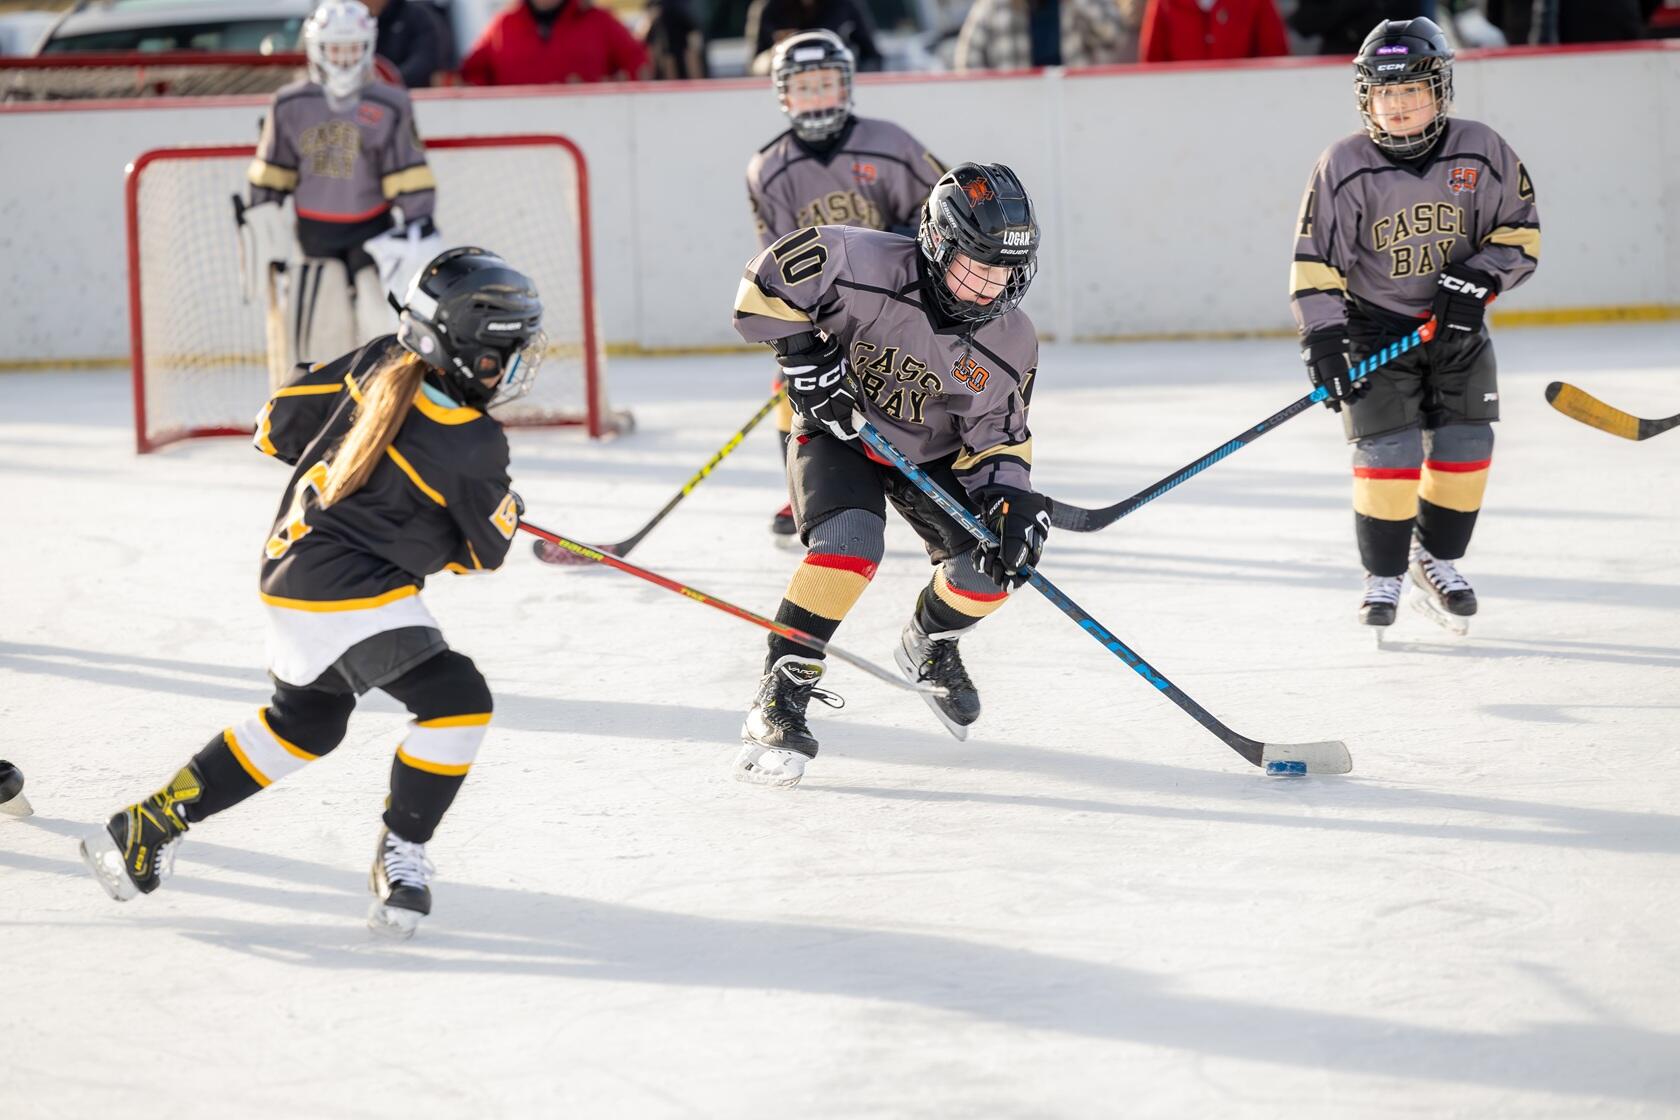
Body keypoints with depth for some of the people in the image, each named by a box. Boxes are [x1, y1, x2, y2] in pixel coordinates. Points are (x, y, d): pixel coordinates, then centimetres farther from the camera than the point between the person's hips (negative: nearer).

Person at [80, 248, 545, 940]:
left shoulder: (379, 364, 1)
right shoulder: (474, 446, -17)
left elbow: (282, 424, 10)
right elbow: (484, 551, -3)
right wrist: (503, 512, 19)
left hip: (292, 563, 9)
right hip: (352, 589, -9)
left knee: (306, 720, 25)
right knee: (456, 702, -6)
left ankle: (151, 826, 26)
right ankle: (401, 856, -4)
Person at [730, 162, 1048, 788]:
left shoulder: (1009, 344, -18)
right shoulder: (867, 267, -31)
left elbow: (997, 440, -9)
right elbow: (769, 278, -21)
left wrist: (1012, 501, -27)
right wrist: (802, 353, -26)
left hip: (934, 452, 4)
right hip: (838, 429, -4)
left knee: (992, 568, -11)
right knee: (849, 542, -32)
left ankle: (929, 646, 25)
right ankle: (783, 691, -22)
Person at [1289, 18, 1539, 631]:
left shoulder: (1480, 152, -8)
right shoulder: (1343, 166, -13)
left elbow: (1520, 229, 1)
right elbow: (1316, 260, -10)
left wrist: (1479, 278, -14)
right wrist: (1323, 338, -18)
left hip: (1456, 326, 3)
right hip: (1374, 322, -2)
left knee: (1464, 447, 2)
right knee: (1387, 452, -10)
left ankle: (1437, 559, 23)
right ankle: (1383, 578, 5)